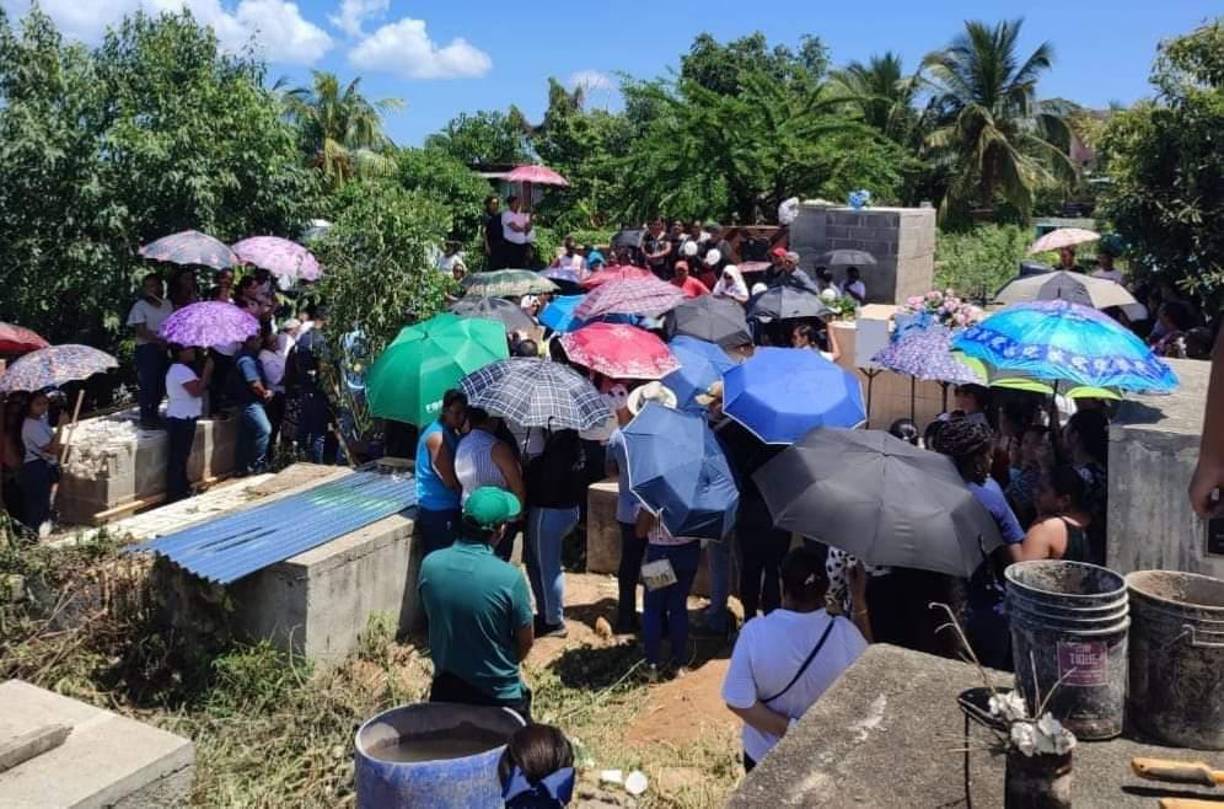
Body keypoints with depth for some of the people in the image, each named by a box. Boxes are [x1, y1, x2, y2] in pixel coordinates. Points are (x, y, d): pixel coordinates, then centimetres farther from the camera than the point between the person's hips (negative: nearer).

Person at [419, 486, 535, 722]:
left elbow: (432, 619, 4)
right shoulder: (509, 578, -24)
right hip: (499, 695, -3)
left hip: (445, 689, 3)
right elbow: (526, 641, -10)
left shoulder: (430, 565, -12)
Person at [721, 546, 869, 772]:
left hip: (764, 754, -1)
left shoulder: (755, 632, -26)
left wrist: (789, 729, -19)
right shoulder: (845, 633, -24)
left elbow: (737, 701, -25)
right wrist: (859, 601, 0)